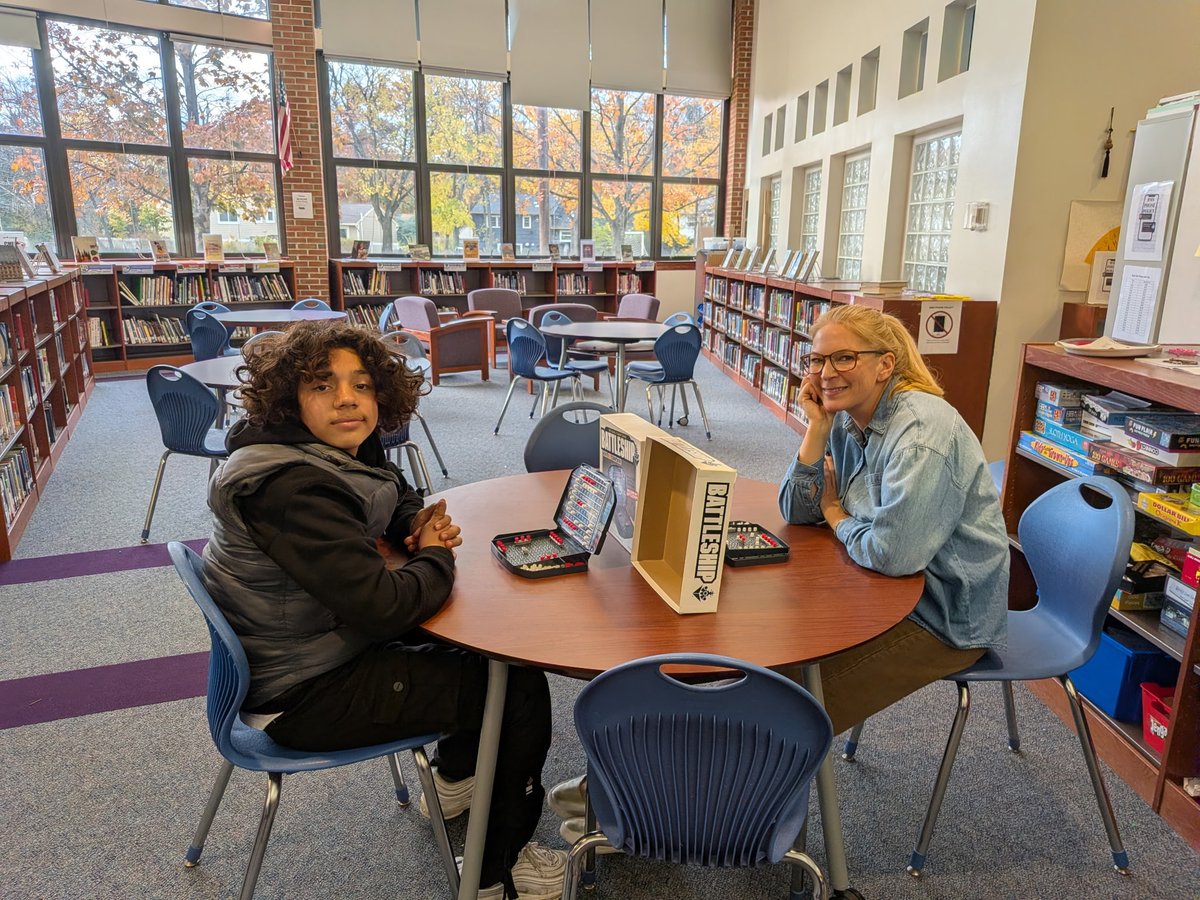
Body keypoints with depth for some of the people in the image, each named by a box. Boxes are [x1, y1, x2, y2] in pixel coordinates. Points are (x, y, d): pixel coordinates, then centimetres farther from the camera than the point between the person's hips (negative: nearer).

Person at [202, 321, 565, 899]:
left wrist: (420, 527, -5)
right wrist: (436, 558, -15)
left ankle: (456, 778, 38)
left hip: (319, 644, 10)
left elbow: (398, 501, 18)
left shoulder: (344, 452, -1)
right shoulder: (291, 487, -30)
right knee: (520, 688, -6)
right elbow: (384, 606, -35)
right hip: (303, 693, -10)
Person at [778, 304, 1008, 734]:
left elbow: (892, 553, -32)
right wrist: (817, 427, -10)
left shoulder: (921, 431, -26)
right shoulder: (847, 417, 1)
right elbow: (796, 511, 1)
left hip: (946, 616, -8)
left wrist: (836, 516, -12)